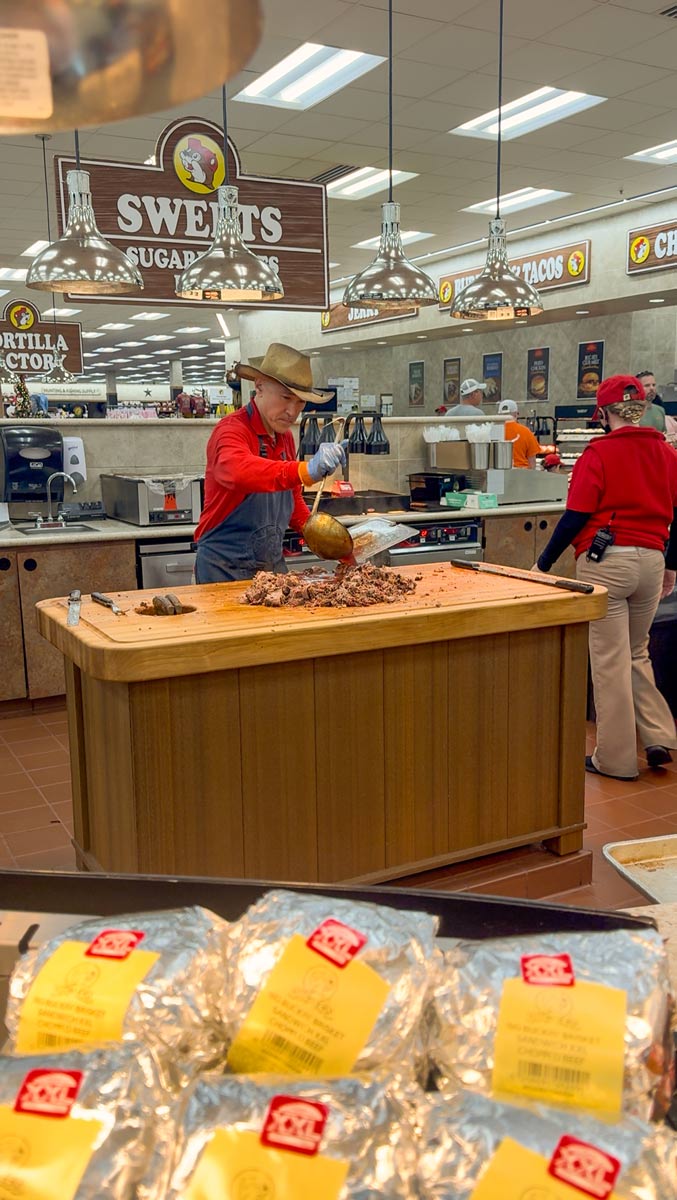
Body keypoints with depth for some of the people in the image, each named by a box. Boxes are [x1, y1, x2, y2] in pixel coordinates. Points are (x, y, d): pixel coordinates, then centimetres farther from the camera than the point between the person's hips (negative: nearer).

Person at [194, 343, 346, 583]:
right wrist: (305, 471, -53)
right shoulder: (232, 430, -16)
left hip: (273, 563, 7)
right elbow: (239, 472, -40)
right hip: (226, 569, -7)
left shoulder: (285, 437, 9)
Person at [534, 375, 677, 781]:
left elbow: (576, 516, -11)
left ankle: (617, 759, 9)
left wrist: (544, 564, -3)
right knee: (637, 654, 21)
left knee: (610, 659, 2)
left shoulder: (599, 453, -7)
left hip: (606, 561, -5)